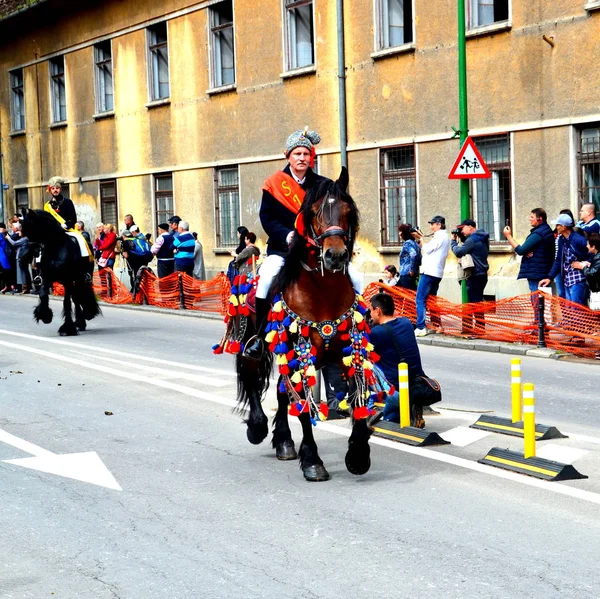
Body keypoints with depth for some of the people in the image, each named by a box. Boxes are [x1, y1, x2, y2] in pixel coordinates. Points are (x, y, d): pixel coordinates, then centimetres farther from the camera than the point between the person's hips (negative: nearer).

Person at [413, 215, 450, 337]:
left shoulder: (439, 236, -10)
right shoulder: (446, 237, 20)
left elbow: (427, 250, -11)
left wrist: (420, 238, 2)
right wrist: (421, 239, 12)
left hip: (429, 272, -10)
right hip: (437, 273, 10)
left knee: (420, 300, -10)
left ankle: (420, 328, -15)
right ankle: (436, 325, 16)